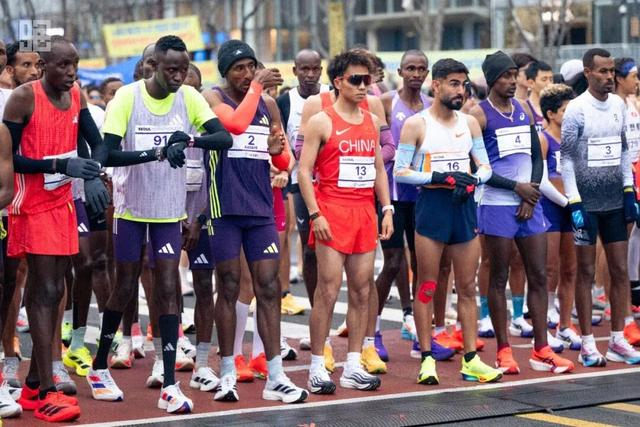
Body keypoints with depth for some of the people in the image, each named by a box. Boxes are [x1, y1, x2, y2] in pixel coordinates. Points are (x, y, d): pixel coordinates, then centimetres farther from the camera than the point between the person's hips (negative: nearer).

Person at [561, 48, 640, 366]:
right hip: (587, 202, -5)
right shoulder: (577, 108, -8)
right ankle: (588, 344, 6)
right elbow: (566, 158, -8)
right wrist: (574, 203, -13)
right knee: (586, 272, 1)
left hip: (614, 201, 5)